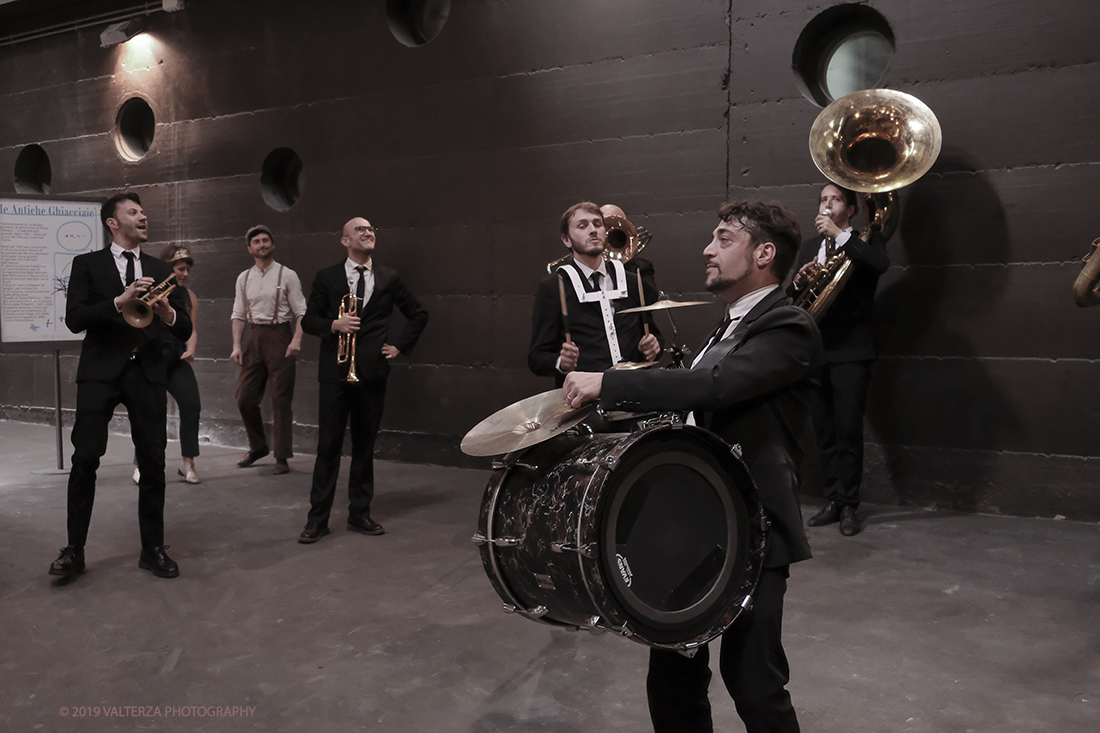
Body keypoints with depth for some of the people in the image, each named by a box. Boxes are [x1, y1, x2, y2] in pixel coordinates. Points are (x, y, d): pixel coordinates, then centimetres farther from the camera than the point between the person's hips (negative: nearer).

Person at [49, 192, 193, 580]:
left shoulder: (161, 270, 14)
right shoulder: (88, 264, 6)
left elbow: (184, 330, 9)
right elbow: (74, 319, -7)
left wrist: (168, 312, -12)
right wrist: (119, 301, -20)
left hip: (147, 371, 3)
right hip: (101, 370, -2)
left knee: (153, 463, 3)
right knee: (85, 460, -5)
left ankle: (153, 549, 13)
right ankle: (74, 550, 8)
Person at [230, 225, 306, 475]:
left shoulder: (287, 275, 0)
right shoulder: (244, 278, 13)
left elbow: (301, 311, -5)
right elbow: (239, 314, 13)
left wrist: (296, 339, -19)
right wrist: (236, 345, 1)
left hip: (279, 337, -4)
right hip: (254, 338, 5)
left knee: (281, 399, -3)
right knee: (244, 397, 5)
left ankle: (282, 457, 5)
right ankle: (257, 447, 26)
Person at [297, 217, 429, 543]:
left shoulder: (389, 279, 8)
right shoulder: (327, 278, 5)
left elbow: (419, 314, 16)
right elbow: (308, 320, 5)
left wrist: (399, 346, 7)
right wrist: (334, 325, -14)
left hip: (371, 373, 2)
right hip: (334, 373, -1)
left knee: (365, 445, 9)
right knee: (328, 446, 0)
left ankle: (360, 514, 20)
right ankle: (317, 519, 9)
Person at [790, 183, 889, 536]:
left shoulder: (864, 241, 4)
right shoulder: (808, 247, 17)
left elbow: (881, 264, -19)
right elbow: (792, 297, 15)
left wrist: (840, 234, -19)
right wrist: (799, 281, -7)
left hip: (851, 351, -5)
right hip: (816, 350, 5)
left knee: (848, 430, -5)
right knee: (824, 431, 8)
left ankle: (849, 506, 4)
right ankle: (832, 501, 16)